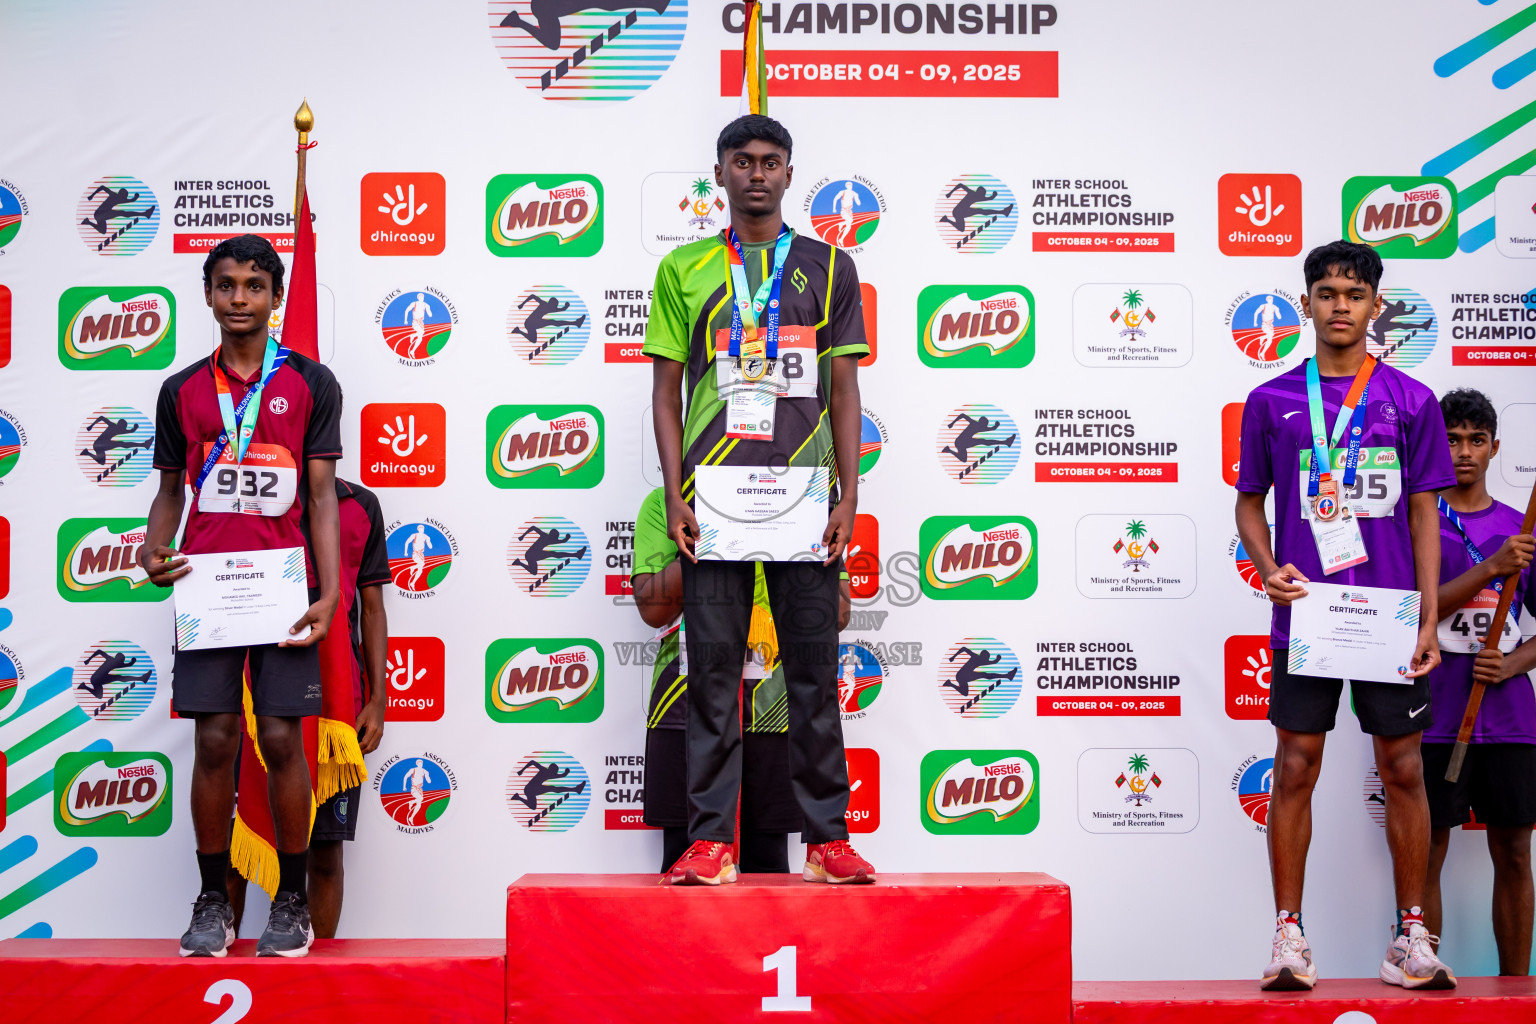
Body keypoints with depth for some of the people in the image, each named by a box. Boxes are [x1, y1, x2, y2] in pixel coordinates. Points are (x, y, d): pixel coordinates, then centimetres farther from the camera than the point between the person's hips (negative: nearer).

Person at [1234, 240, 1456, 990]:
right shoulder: (1271, 401, 5)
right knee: (1295, 767, 1)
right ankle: (1288, 936, 8)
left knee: (1403, 770, 5)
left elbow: (1422, 511, 5)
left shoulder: (1411, 400, 5)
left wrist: (1429, 617, -2)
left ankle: (1411, 939, 15)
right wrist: (1267, 569, -8)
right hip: (1303, 613, 0)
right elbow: (1249, 501, 11)